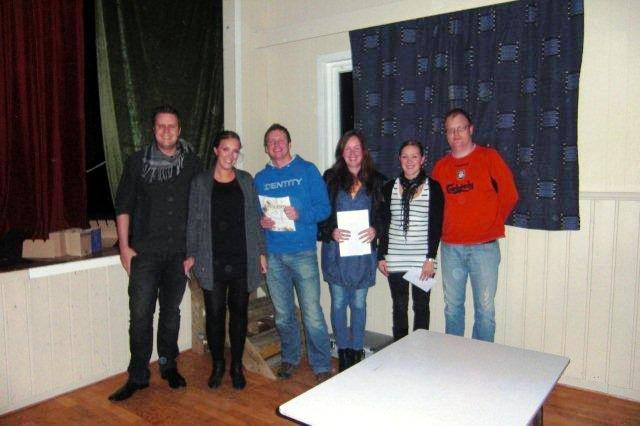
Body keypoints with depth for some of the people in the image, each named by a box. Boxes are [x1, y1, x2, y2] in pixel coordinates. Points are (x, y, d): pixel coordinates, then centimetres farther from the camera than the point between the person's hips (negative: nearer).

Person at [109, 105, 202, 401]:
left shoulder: (192, 163, 4)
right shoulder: (137, 162, 1)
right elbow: (123, 206, 2)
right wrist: (124, 246, -4)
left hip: (179, 253, 1)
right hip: (145, 253, -1)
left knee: (171, 311, 13)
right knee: (140, 314, -2)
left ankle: (168, 365, 30)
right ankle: (138, 376, 13)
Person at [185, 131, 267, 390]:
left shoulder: (246, 181, 7)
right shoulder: (201, 182, 3)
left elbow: (254, 218, 8)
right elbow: (193, 221, 4)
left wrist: (261, 252, 5)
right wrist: (191, 254, -1)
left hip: (242, 260, 1)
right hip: (212, 262, -1)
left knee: (239, 312, 9)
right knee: (214, 314, 5)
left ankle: (236, 366, 25)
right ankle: (217, 365, 25)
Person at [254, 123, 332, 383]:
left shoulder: (307, 170, 2)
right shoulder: (260, 178, 12)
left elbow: (324, 207, -3)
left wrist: (300, 214, -19)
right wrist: (260, 222, -6)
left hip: (302, 252, -3)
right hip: (273, 254, 4)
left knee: (312, 314, -4)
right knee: (283, 315, 14)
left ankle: (322, 366, 11)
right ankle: (290, 358, 33)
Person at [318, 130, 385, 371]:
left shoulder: (375, 180, 5)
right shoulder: (331, 178, 2)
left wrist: (375, 229, -13)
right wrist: (331, 232, -15)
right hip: (336, 250, -1)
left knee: (359, 303, 10)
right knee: (338, 302, 7)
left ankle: (357, 350, 25)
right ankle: (343, 351, 22)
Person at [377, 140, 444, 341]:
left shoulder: (433, 187, -1)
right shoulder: (389, 188, 6)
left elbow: (436, 226, -3)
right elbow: (384, 225, 8)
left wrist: (431, 258, -9)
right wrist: (381, 256, 4)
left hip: (422, 259, -2)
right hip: (395, 259, 2)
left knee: (421, 306, 7)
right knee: (399, 307, 10)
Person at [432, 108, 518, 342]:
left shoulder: (489, 157, 0)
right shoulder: (440, 166, 9)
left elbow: (509, 195, -1)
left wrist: (491, 225, 4)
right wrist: (444, 229, 5)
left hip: (484, 246, -3)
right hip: (450, 247, 3)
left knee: (485, 308, 2)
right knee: (452, 306, 12)